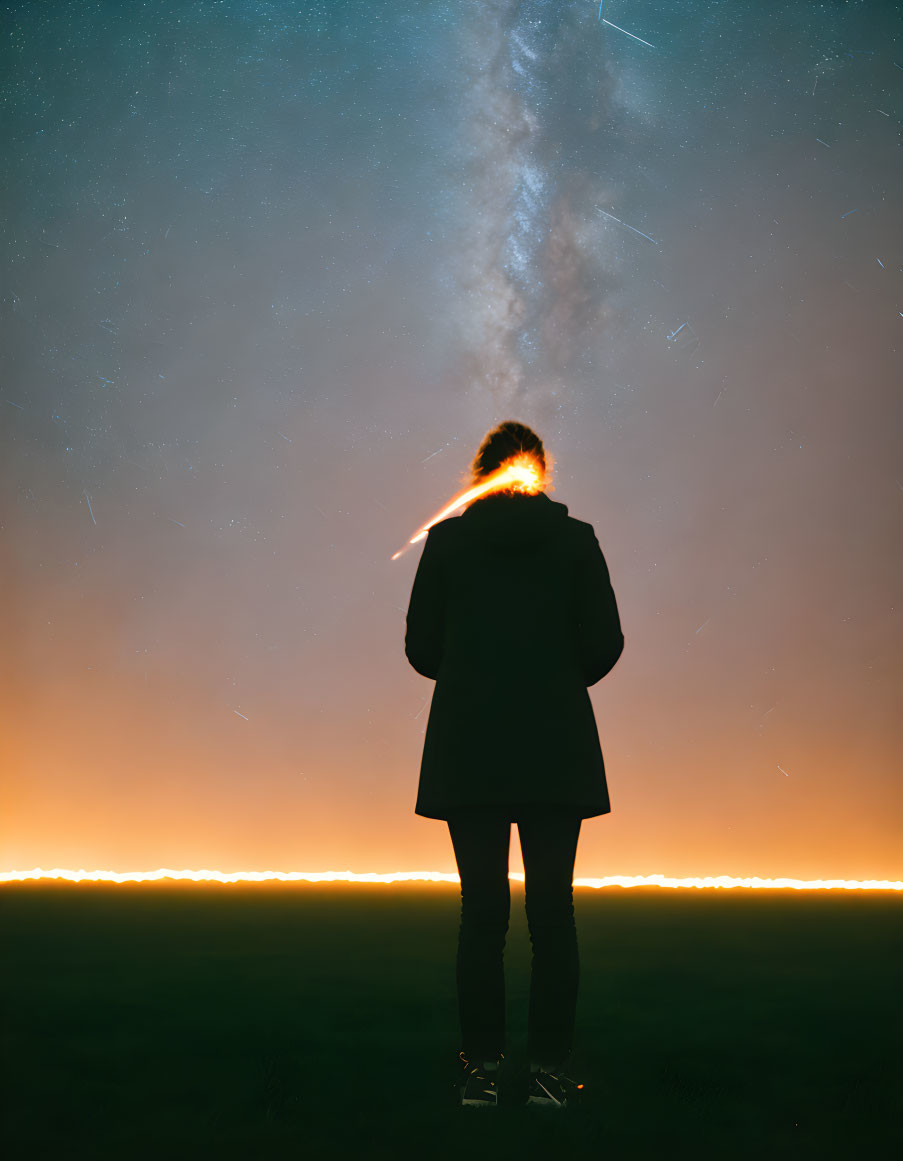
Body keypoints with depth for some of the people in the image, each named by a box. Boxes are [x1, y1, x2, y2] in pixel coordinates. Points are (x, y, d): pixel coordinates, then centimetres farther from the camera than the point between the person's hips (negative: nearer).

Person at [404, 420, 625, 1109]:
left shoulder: (446, 539, 3)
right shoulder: (575, 538, 2)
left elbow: (421, 648, 2)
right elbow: (604, 644, 0)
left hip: (468, 749, 1)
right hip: (557, 748, 0)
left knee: (482, 910, 5)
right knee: (552, 909, 5)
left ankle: (482, 1066, 7)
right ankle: (551, 1066, 6)